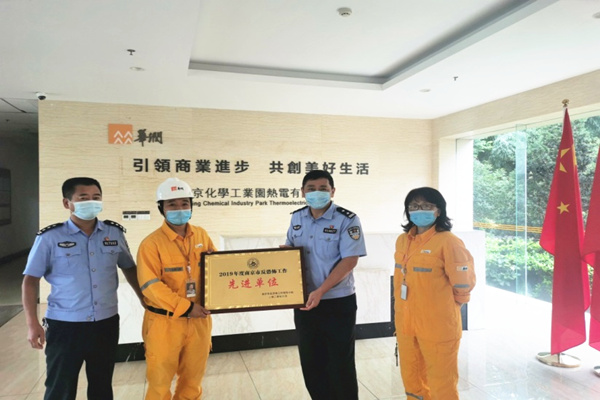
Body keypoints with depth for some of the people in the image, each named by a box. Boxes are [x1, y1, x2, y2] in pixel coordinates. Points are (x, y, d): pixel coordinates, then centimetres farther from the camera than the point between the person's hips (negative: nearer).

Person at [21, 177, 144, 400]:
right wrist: (32, 323, -8)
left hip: (106, 324, 3)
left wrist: (145, 300, 12)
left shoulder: (115, 233, 1)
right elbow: (31, 281, -3)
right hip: (64, 326, -3)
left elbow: (129, 268, 14)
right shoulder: (50, 238, -8)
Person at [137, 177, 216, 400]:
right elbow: (151, 286, -18)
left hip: (199, 320, 4)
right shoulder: (152, 243, -12)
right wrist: (185, 308, -21)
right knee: (160, 381, 10)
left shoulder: (201, 235, 3)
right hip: (165, 322, -4)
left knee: (193, 377, 19)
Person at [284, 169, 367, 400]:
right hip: (304, 302, 5)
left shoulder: (347, 220, -12)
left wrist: (320, 291, -25)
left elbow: (350, 260, -19)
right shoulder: (296, 219, 4)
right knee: (310, 363, 17)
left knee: (340, 364, 8)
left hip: (338, 303, -5)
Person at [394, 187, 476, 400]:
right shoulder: (402, 241, 6)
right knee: (412, 381, 20)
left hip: (438, 325, -7)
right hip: (406, 324, 7)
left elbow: (463, 281, -11)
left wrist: (449, 305, 4)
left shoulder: (447, 241, -16)